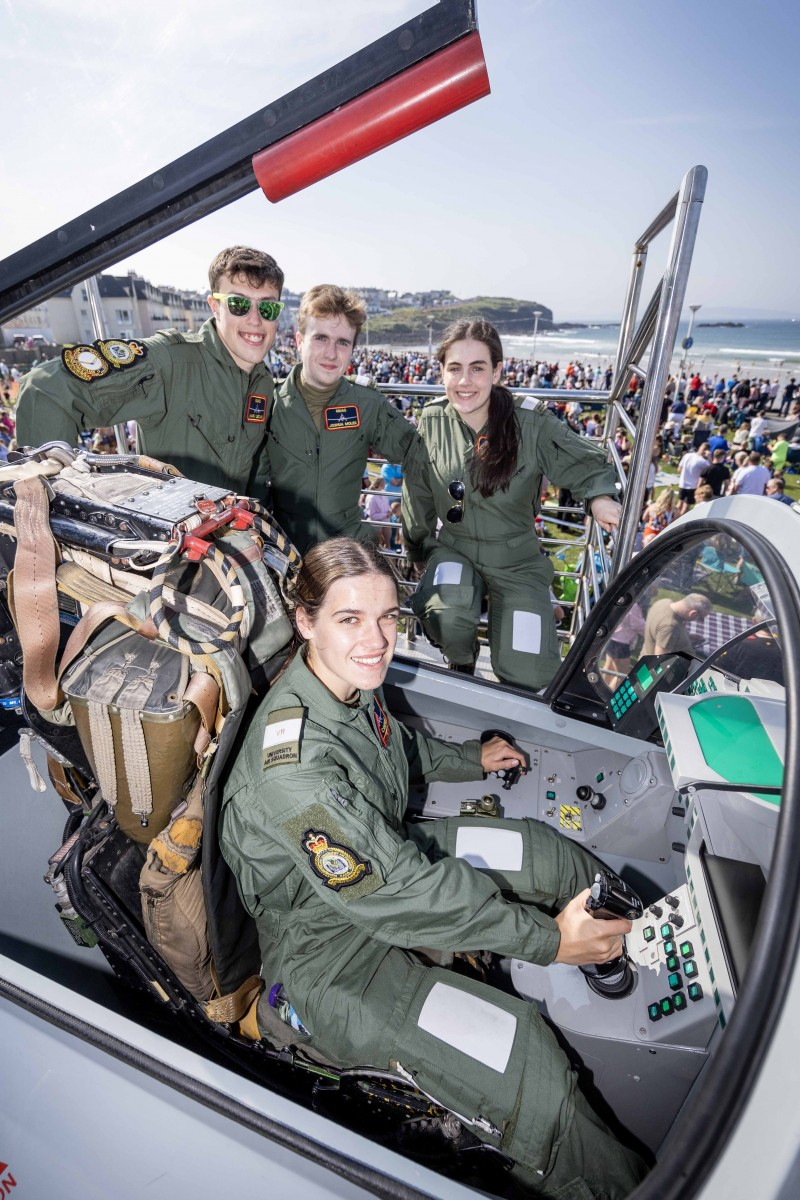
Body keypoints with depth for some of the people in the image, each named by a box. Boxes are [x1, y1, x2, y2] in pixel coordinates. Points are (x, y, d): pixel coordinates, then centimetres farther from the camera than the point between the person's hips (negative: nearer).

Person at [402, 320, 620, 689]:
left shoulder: (531, 422, -14)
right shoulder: (431, 421, -6)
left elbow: (586, 464, -2)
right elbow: (417, 495, 6)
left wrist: (599, 497, -24)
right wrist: (420, 551, 13)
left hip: (516, 558, -1)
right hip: (454, 549, 1)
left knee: (528, 677, -12)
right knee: (445, 619, -32)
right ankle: (461, 666, 6)